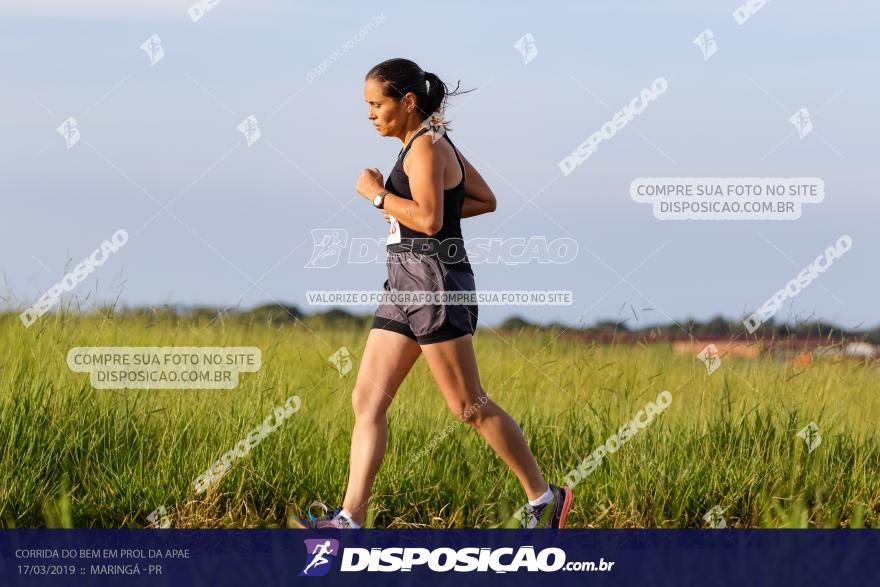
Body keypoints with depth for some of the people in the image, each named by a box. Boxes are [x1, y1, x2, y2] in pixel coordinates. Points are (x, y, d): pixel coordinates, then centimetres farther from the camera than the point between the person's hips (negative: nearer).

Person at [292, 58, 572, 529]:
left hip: (435, 281, -10)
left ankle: (544, 498, 8)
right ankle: (349, 519, 0)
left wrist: (377, 195, -13)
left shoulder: (425, 146, -13)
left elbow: (428, 218, -25)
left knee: (469, 406, -3)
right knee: (367, 400, 3)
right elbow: (486, 201, 21)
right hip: (406, 285, 10)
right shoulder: (436, 142, 16)